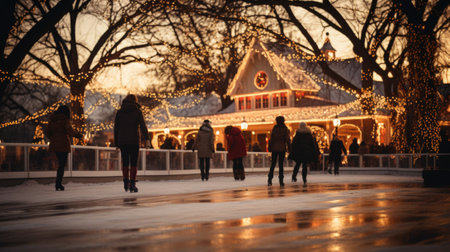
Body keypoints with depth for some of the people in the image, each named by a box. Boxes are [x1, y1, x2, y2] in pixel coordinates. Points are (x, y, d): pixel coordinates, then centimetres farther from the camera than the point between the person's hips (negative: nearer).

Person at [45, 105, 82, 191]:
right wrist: (78, 135, -3)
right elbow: (70, 131, -19)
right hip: (63, 145, -6)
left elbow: (47, 132, 8)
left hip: (54, 144, 6)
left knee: (62, 163, 19)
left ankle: (58, 183, 15)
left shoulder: (52, 120, 9)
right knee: (62, 164, 0)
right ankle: (58, 184, -4)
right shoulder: (65, 120, -8)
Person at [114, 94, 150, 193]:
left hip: (122, 140, 2)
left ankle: (126, 183, 16)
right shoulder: (137, 111, 1)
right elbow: (143, 125, -11)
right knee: (133, 163, 2)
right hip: (134, 140, -2)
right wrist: (147, 139, -17)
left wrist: (116, 143, 12)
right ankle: (132, 184, -5)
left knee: (125, 162, 15)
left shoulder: (119, 112, 8)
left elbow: (116, 128, 7)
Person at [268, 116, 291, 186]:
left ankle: (270, 179, -3)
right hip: (282, 148, -1)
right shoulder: (285, 129, -3)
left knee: (273, 164, 7)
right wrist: (289, 148, 2)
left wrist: (270, 147, 6)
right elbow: (288, 139, -4)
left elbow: (271, 138, 0)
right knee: (281, 164, 4)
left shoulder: (274, 128, -1)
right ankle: (281, 181, 0)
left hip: (274, 148, 1)